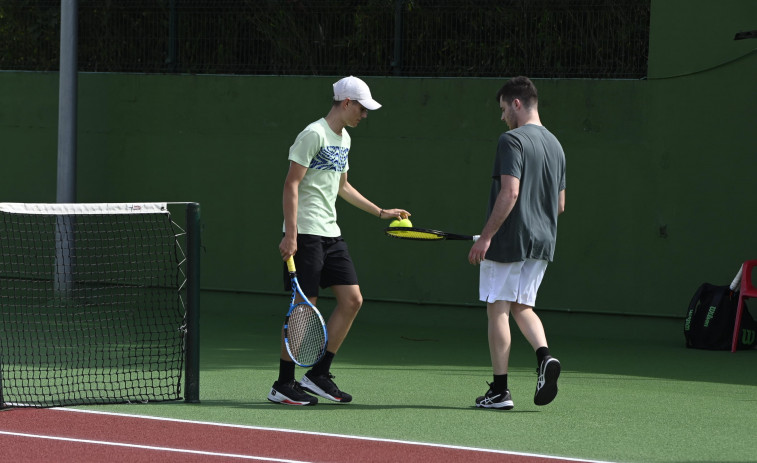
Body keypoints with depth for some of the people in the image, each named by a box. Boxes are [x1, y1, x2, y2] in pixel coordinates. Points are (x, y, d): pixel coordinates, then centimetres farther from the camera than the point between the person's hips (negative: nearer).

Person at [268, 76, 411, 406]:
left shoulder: (344, 139, 17)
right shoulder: (314, 134, -12)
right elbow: (292, 184, -16)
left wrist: (381, 212, 29)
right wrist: (291, 235, -22)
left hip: (331, 233, 9)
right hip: (306, 233, -9)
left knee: (352, 300, 3)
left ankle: (319, 374, 10)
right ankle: (283, 385, 1)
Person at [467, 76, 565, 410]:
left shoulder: (512, 140, -12)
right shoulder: (555, 145, 13)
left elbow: (509, 193, -21)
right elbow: (560, 204, 17)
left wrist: (486, 237, -20)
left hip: (508, 241, -7)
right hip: (543, 242, 7)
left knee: (498, 309, 0)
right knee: (522, 306, 17)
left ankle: (499, 391, 0)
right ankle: (544, 356, -10)